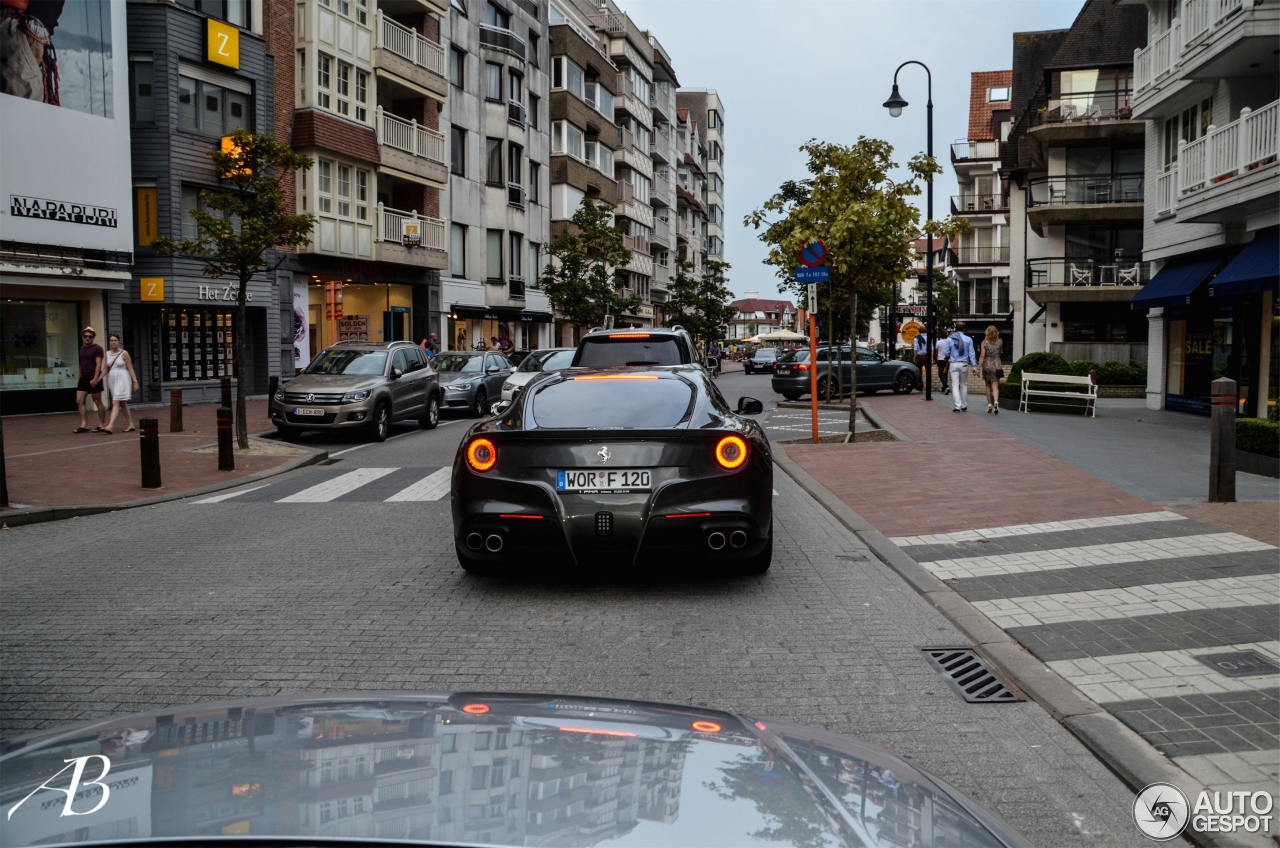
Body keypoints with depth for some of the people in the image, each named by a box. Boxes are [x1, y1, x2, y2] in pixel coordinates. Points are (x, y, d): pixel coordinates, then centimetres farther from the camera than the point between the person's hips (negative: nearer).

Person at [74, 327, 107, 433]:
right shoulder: (82, 348, 15)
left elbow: (98, 364, -16)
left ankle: (101, 424, 10)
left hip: (94, 379, -7)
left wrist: (95, 378, -24)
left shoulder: (97, 348, -8)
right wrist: (80, 376, 18)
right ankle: (84, 425, -3)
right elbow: (82, 364, 21)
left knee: (97, 401, 1)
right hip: (83, 379, 7)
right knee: (79, 401, -2)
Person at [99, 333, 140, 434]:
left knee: (115, 402, -16)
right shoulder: (107, 354, 9)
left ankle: (110, 426, -24)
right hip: (112, 379, 6)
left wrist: (135, 381, -9)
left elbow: (130, 369, -5)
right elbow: (105, 369, 9)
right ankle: (131, 425, 20)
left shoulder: (124, 353, -5)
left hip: (122, 379, -6)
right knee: (122, 403, 11)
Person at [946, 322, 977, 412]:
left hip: (954, 364, -1)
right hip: (964, 364, 1)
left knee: (955, 386, 1)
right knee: (964, 385, 13)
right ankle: (964, 405, 19)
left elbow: (947, 353, 3)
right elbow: (971, 354, -4)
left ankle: (958, 406, -8)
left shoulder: (949, 339, -2)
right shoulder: (968, 339, -3)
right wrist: (974, 367, -1)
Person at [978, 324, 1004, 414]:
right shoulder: (999, 342, 1)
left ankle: (990, 404, 15)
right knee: (995, 386, -4)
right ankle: (996, 401, -27)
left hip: (987, 365, -1)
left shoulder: (984, 343, -7)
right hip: (996, 366, 1)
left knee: (988, 386, 13)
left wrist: (979, 368, -7)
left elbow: (982, 356, -10)